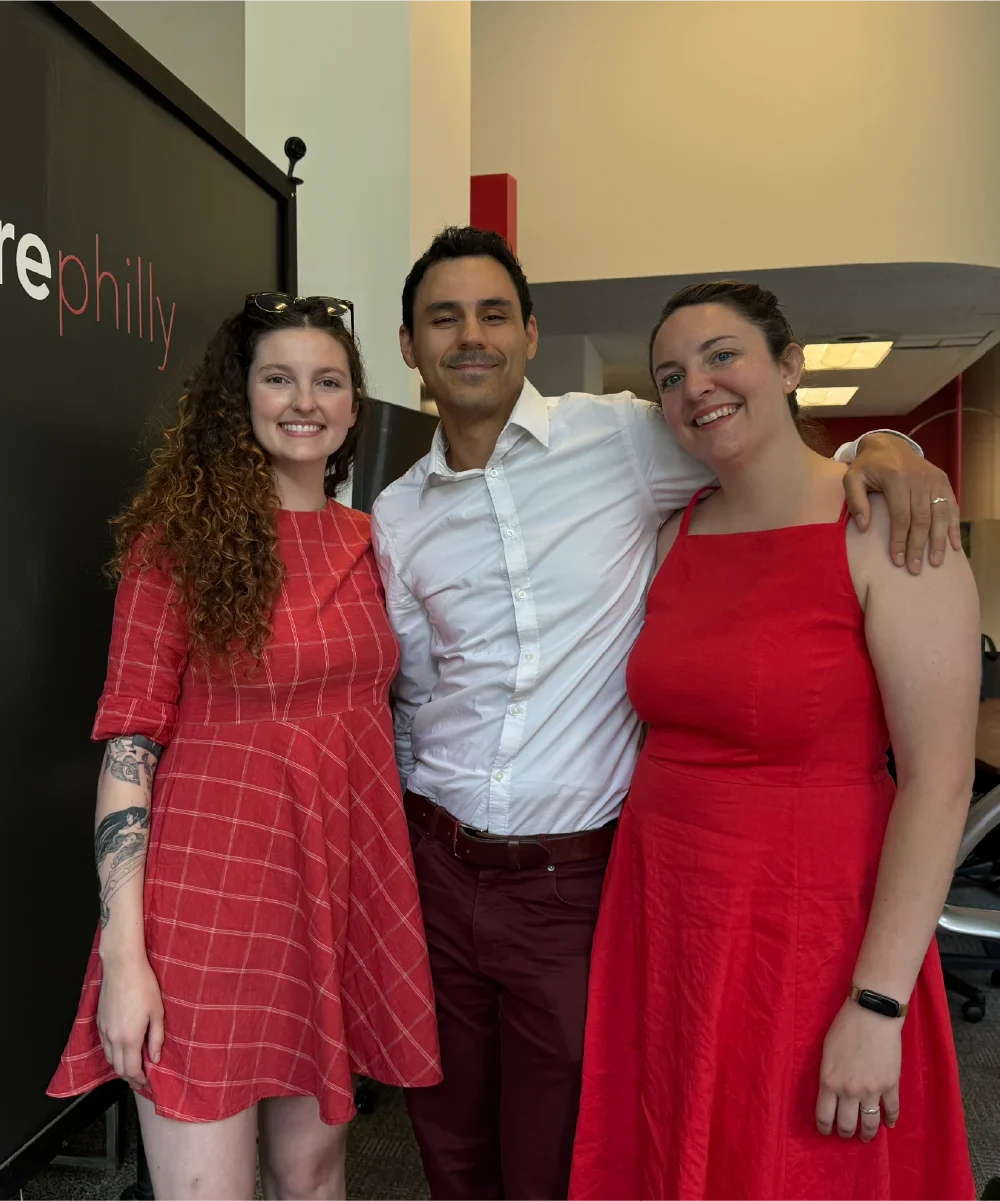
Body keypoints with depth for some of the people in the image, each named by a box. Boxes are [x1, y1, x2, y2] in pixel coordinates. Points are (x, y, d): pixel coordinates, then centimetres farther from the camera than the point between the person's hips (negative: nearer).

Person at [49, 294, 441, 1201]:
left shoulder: (368, 541, 8)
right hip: (213, 891, -4)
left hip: (346, 887, 5)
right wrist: (123, 955, -14)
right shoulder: (181, 537, -7)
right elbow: (129, 742, -10)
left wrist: (393, 894, 11)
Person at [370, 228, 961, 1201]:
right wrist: (413, 831, 10)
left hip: (577, 876, -3)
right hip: (438, 868, 4)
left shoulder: (624, 439, -7)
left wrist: (886, 450, -15)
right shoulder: (396, 519, 5)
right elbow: (416, 696, 11)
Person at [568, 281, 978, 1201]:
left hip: (805, 928, -5)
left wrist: (877, 1006, -18)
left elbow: (940, 781, -16)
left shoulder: (883, 530, -12)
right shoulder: (676, 535, 6)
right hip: (658, 913, 5)